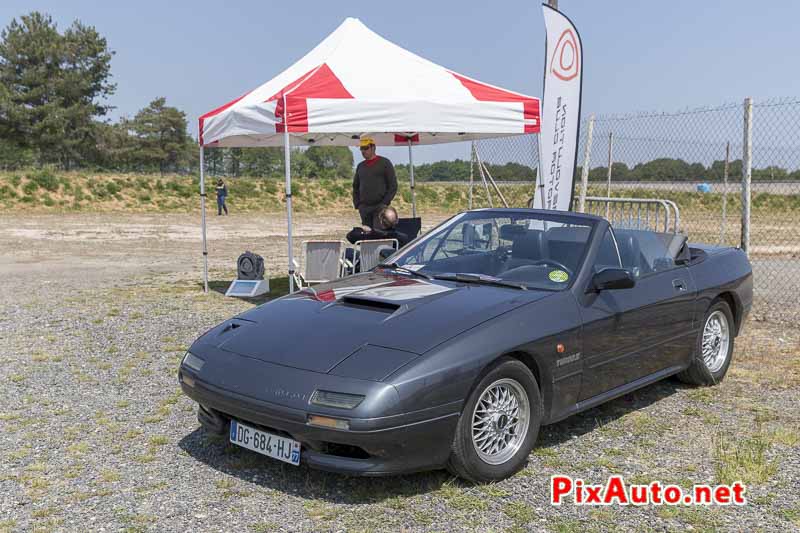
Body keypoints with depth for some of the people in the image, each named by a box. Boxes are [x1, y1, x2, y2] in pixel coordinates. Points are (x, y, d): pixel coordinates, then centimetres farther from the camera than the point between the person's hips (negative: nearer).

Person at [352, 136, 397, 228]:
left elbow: (393, 186, -1)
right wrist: (357, 204, 10)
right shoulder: (360, 166, 17)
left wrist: (385, 203, -10)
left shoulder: (384, 163, 3)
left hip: (380, 207, -5)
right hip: (364, 209, 5)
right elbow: (355, 187, 24)